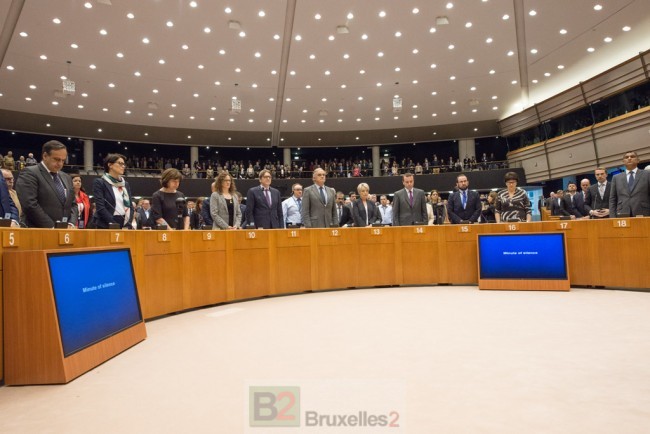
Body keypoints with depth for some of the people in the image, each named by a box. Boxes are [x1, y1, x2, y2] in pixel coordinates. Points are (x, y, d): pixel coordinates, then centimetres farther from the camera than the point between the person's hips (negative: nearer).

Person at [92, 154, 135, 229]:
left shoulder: (126, 184, 16)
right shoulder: (99, 182, 1)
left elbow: (131, 206, 13)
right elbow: (100, 208, -9)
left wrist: (128, 225, -3)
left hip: (125, 226, 5)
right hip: (107, 227, -4)